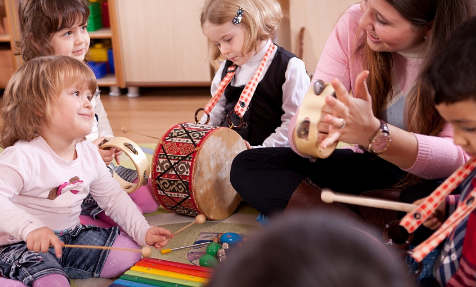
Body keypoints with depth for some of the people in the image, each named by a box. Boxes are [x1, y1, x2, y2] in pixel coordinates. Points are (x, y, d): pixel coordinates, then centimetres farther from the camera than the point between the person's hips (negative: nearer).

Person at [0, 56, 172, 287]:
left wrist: (143, 231, 0)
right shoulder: (21, 157, -23)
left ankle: (51, 267, 5)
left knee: (129, 255, -2)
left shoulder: (89, 154, 1)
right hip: (20, 246, -8)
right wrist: (30, 227, -49)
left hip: (69, 237, 8)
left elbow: (113, 197, 9)